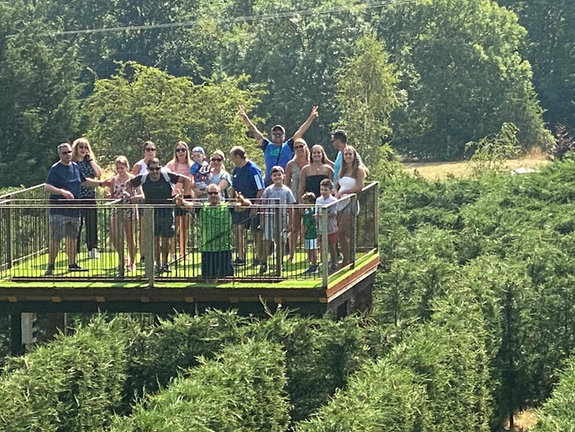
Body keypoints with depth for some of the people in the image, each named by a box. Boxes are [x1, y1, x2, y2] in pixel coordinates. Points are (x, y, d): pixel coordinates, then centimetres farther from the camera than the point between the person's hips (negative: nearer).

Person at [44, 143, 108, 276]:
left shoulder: (75, 167, 13)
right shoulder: (55, 169, -9)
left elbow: (84, 181, 29)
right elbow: (47, 187, -18)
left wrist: (101, 183, 28)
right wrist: (62, 192, -30)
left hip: (74, 210, 7)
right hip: (59, 209, -7)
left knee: (72, 237, 13)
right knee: (55, 239, -7)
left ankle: (72, 264, 23)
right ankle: (50, 266, -3)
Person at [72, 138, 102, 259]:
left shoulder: (90, 162, 12)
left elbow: (99, 173, -1)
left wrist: (90, 160, -2)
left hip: (90, 197, 4)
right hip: (76, 197, -3)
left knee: (92, 224, 2)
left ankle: (93, 249, 7)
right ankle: (75, 250, 4)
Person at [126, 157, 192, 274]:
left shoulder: (167, 176, -10)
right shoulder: (143, 178, -3)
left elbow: (187, 180, -5)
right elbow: (129, 184, 14)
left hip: (166, 211, -1)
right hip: (151, 211, 1)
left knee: (166, 238, 4)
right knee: (155, 238, -5)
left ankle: (165, 263, 17)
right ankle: (158, 264, 0)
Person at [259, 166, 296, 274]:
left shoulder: (286, 191, 3)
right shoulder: (268, 190, 2)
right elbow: (263, 205, 5)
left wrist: (289, 223, 2)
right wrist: (263, 220, 0)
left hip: (282, 218, 1)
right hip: (270, 218, -1)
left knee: (281, 242, 5)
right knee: (267, 241, -8)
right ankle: (264, 263, -6)